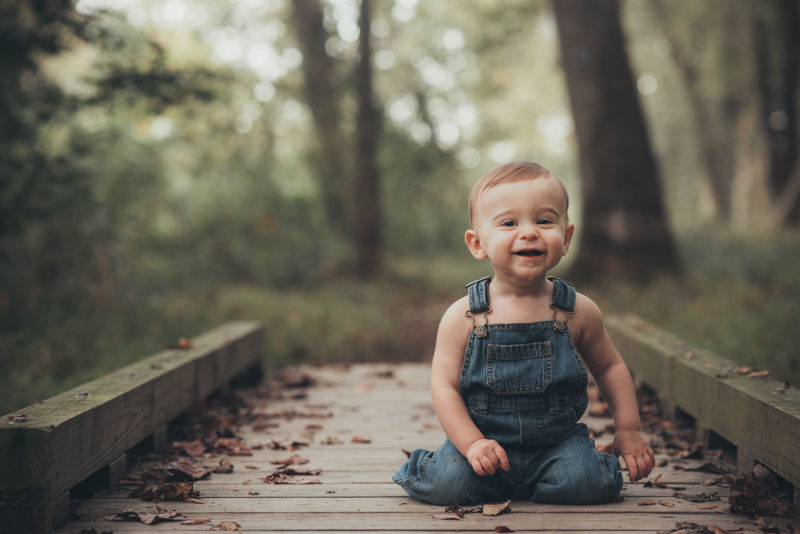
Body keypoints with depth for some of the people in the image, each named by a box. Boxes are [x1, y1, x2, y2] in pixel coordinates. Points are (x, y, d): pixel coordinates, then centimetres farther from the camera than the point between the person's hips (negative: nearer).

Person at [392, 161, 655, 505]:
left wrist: (628, 431, 7)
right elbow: (444, 386, -8)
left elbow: (610, 367, 11)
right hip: (485, 439, -1)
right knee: (448, 484, -24)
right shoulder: (463, 317, -9)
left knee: (587, 484, -24)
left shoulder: (578, 312, -3)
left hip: (557, 439, 1)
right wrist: (472, 443, -19)